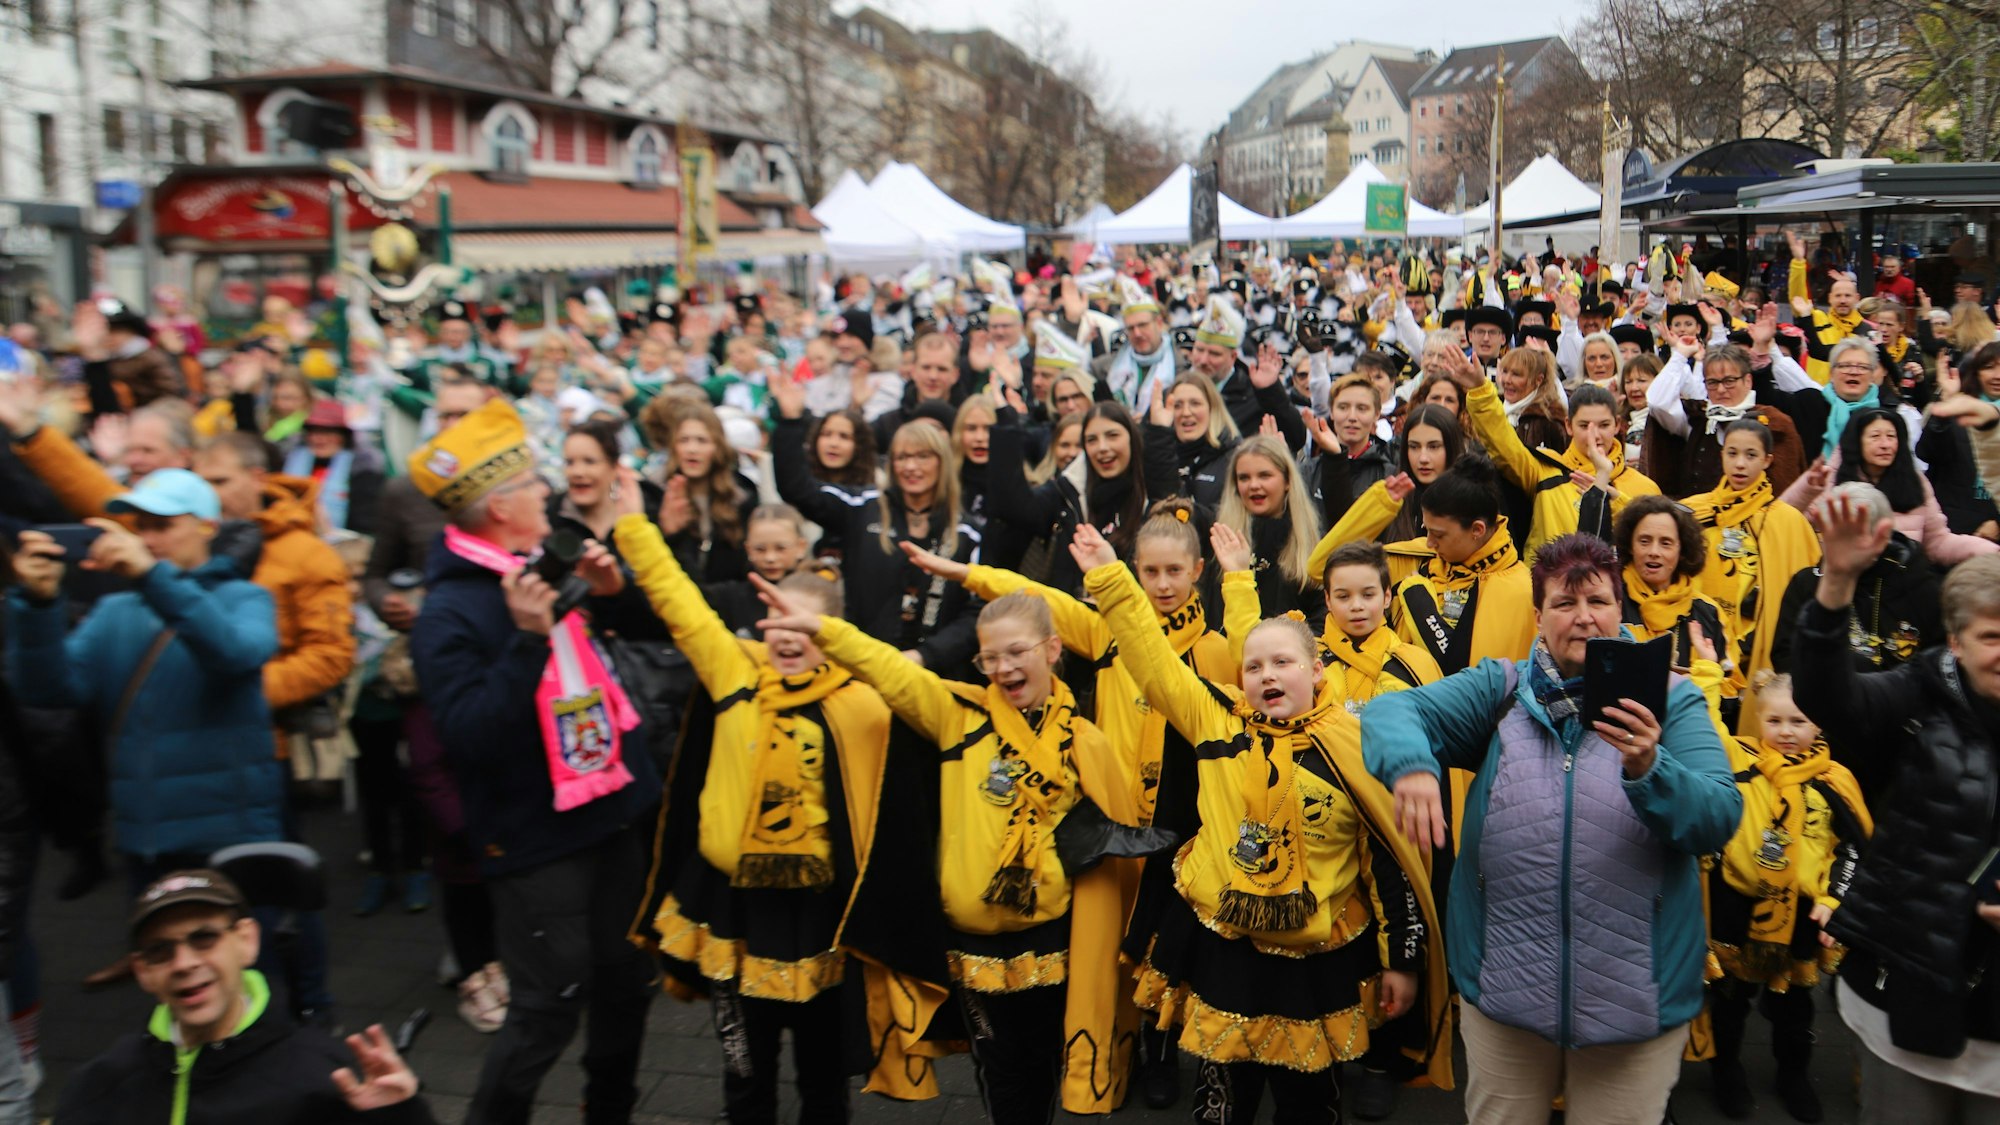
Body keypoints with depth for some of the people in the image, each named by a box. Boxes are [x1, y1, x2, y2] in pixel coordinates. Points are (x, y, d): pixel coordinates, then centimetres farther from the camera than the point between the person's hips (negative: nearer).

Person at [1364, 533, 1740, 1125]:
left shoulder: (1671, 700, 0)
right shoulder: (1500, 689, 3)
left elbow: (1720, 818, -12)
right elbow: (1392, 709, -9)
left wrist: (1648, 771, -31)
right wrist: (1411, 764, -30)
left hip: (1637, 998, -1)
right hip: (1503, 985, 1)